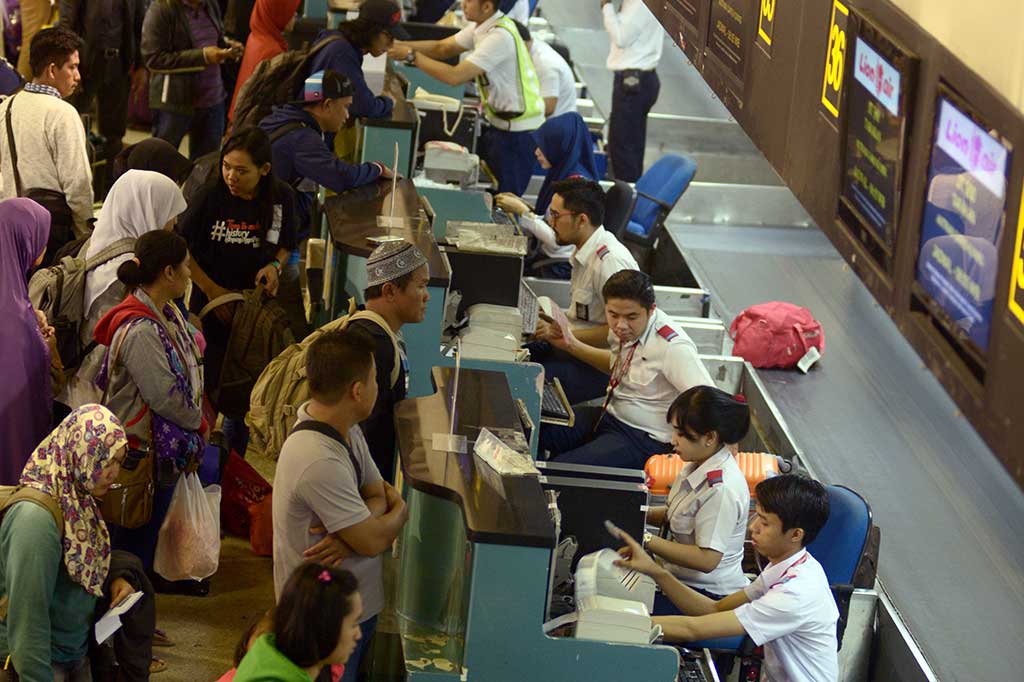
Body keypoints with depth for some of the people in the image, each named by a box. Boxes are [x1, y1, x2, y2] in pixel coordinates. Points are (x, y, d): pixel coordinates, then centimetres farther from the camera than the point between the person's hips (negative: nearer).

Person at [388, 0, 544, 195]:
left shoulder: (500, 37, -26)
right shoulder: (483, 26, 3)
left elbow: (455, 76, -29)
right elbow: (442, 48, 8)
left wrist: (412, 56, -21)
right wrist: (399, 46, -5)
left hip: (518, 130, -9)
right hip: (500, 123, 9)